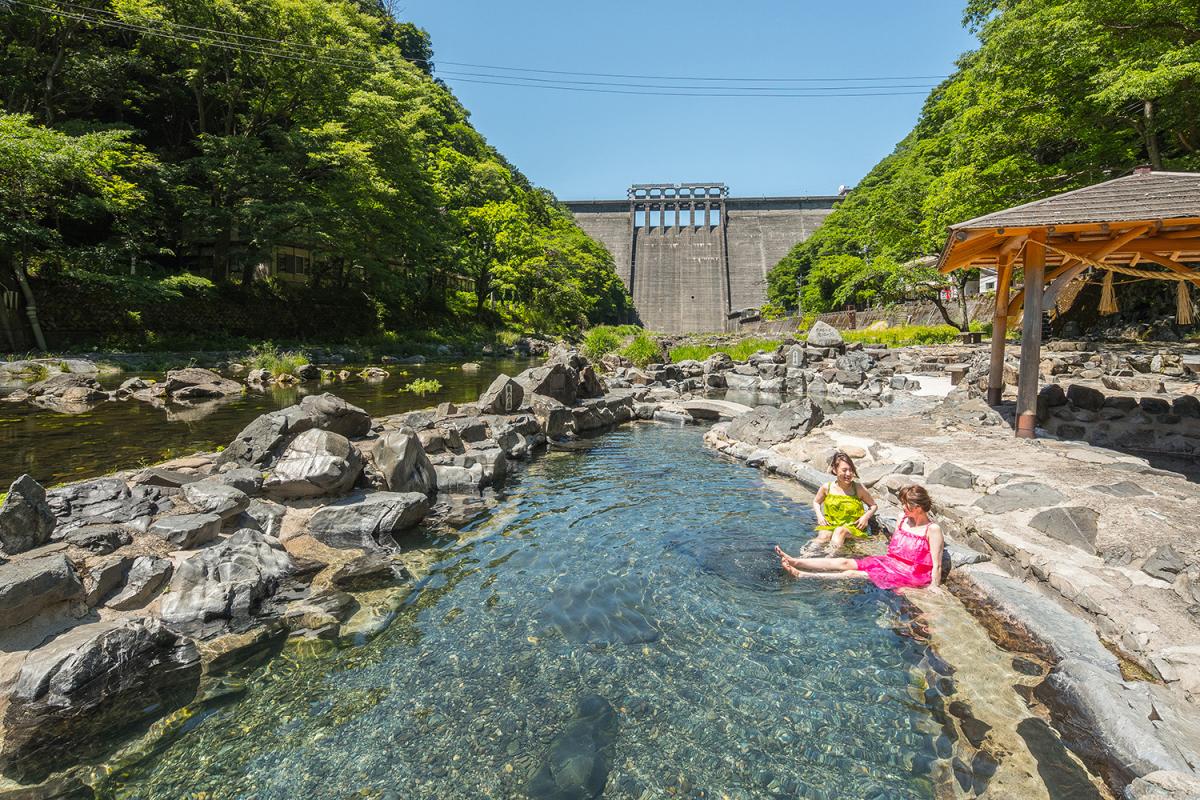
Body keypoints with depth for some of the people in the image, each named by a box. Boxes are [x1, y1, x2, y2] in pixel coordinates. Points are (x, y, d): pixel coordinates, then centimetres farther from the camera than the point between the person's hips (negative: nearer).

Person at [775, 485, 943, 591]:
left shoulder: (932, 530, -13)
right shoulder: (903, 519, 8)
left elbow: (937, 564, -14)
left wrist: (934, 587, -20)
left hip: (909, 574, -7)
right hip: (889, 562, 7)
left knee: (853, 574, -20)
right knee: (844, 563, -12)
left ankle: (801, 575, -29)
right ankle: (794, 562, -22)